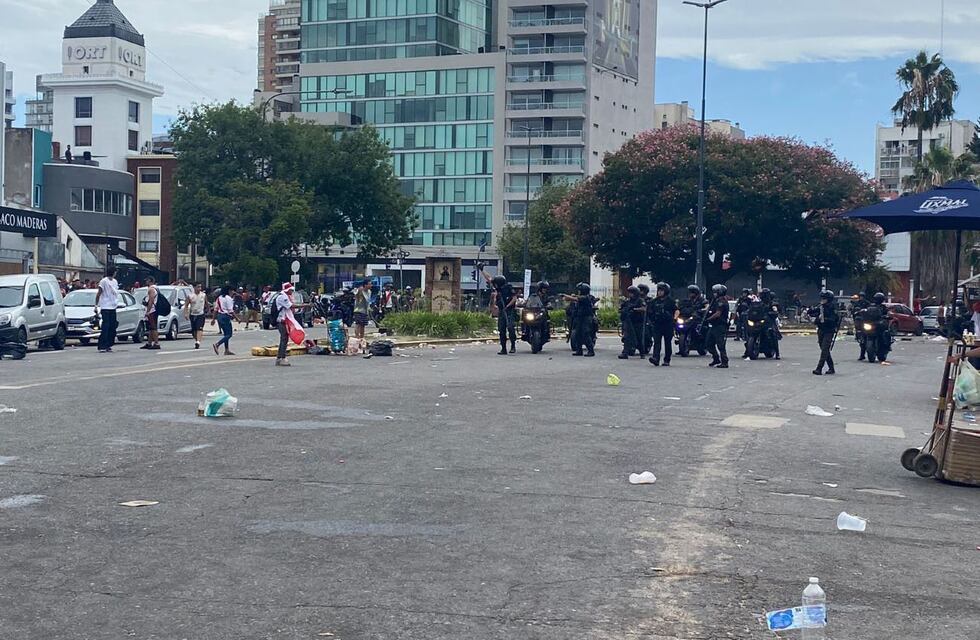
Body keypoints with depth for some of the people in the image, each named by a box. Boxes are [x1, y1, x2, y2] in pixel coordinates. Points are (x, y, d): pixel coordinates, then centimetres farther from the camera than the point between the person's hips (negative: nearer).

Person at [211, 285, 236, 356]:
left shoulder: (219, 298, 12)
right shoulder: (228, 298, -11)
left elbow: (215, 309, 13)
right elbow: (230, 310, -16)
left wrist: (213, 319, 16)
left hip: (219, 316, 9)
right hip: (226, 316, -9)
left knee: (226, 334, 15)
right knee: (229, 334, -4)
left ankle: (227, 350, 14)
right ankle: (217, 344, -19)